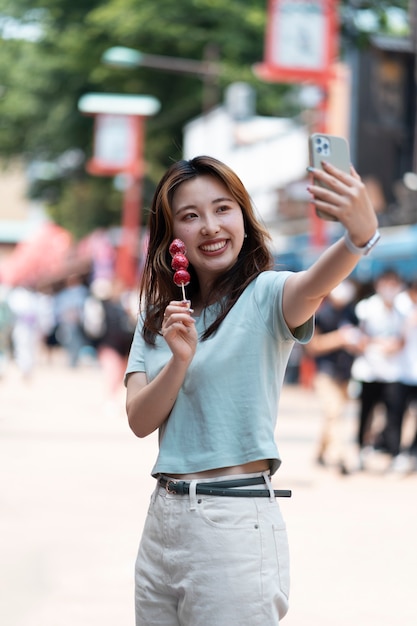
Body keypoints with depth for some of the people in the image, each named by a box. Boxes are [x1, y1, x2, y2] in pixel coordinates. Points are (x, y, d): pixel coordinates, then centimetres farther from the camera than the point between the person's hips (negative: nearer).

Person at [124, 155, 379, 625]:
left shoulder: (265, 295, -6)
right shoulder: (157, 316, 11)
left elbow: (315, 285, -30)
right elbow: (139, 421, 2)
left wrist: (361, 233, -51)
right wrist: (180, 359, -16)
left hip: (236, 524, -5)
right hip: (164, 519, 6)